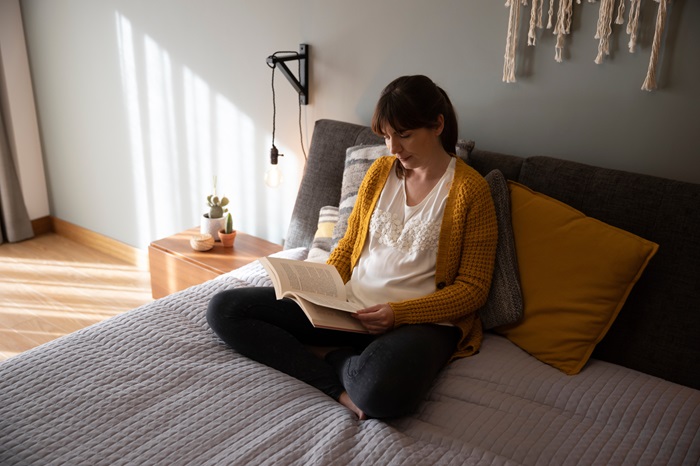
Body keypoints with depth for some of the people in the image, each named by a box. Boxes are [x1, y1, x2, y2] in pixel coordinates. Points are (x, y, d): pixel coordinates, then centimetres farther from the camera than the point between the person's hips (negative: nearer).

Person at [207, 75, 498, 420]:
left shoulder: (470, 189, -6)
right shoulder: (381, 171, 10)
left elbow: (473, 288, -6)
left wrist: (400, 313, -19)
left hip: (420, 318, -6)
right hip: (348, 304, 6)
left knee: (383, 393, -43)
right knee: (223, 309, -8)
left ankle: (326, 356, -9)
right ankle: (339, 386, -18)